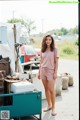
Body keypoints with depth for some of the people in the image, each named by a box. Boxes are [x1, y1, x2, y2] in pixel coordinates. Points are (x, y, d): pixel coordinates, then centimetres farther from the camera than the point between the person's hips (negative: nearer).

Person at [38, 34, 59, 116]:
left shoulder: (54, 49, -2)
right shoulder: (42, 50, 10)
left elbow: (56, 62, -4)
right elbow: (41, 62, 14)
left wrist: (55, 73, -10)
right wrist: (39, 72, 10)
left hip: (51, 71, -4)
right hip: (43, 70, 4)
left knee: (51, 90, -5)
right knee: (46, 89, 9)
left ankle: (53, 108, 5)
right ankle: (49, 105, 22)